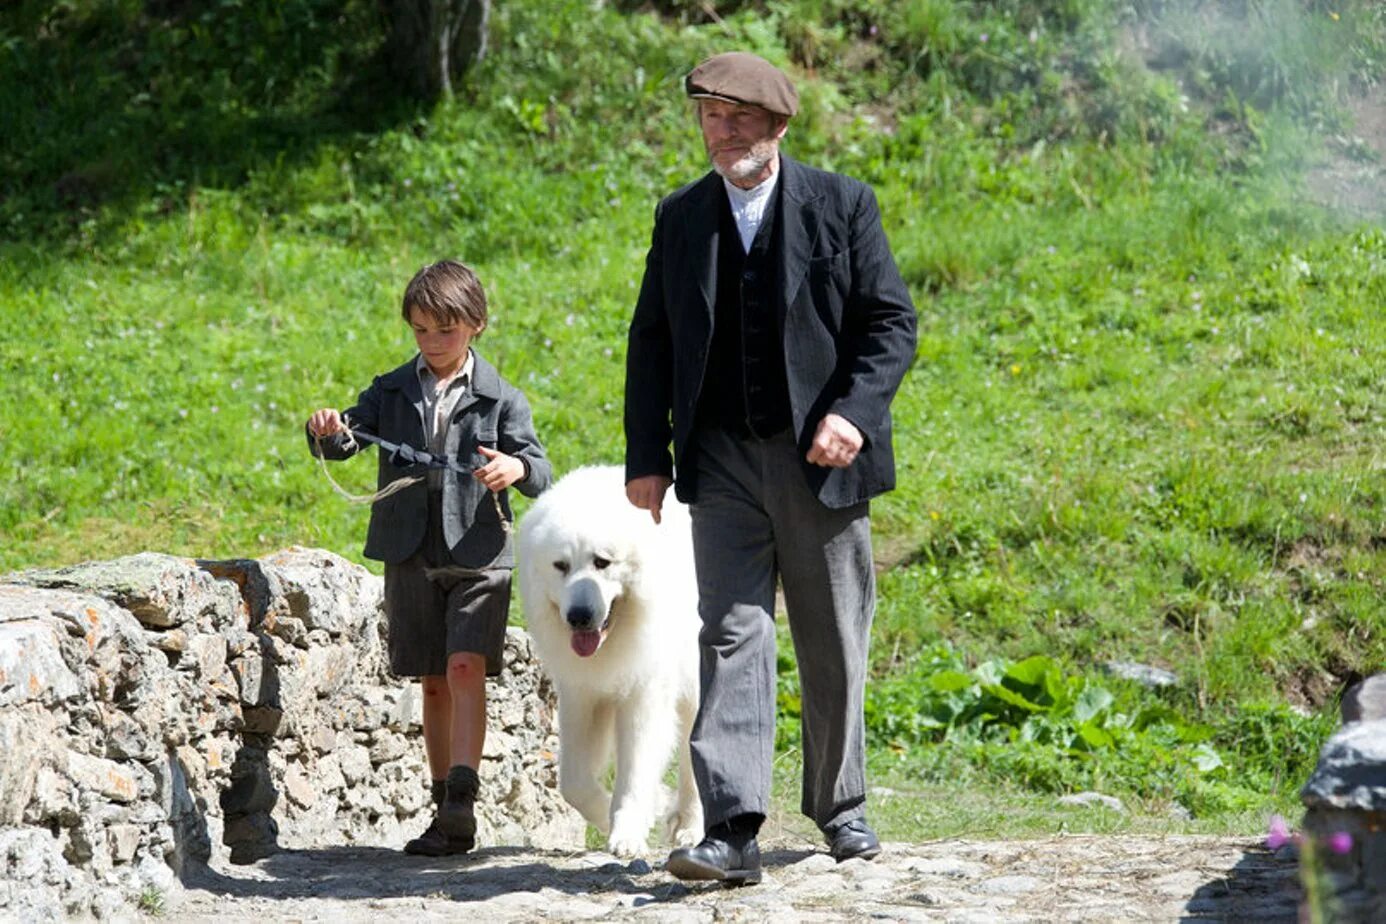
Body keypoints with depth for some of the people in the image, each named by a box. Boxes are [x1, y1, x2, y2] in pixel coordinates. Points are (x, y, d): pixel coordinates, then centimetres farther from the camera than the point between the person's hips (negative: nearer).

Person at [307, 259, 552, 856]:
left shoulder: (500, 399, 1)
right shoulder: (392, 392, 9)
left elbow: (540, 474, -5)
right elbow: (344, 442, 5)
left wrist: (517, 467, -29)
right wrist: (328, 433, -18)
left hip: (478, 555, -3)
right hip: (410, 555, 3)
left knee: (466, 670, -17)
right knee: (434, 683, 9)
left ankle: (461, 802, -22)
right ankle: (445, 806, 16)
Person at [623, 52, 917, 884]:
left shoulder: (841, 205, 0)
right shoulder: (681, 218, 9)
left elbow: (892, 320, -2)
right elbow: (651, 341, 11)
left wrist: (853, 411, -17)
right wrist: (647, 455, 2)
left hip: (820, 455, -1)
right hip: (722, 460, 1)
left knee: (835, 644, 9)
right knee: (732, 633, -9)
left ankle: (838, 806, 27)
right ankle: (732, 831, -16)